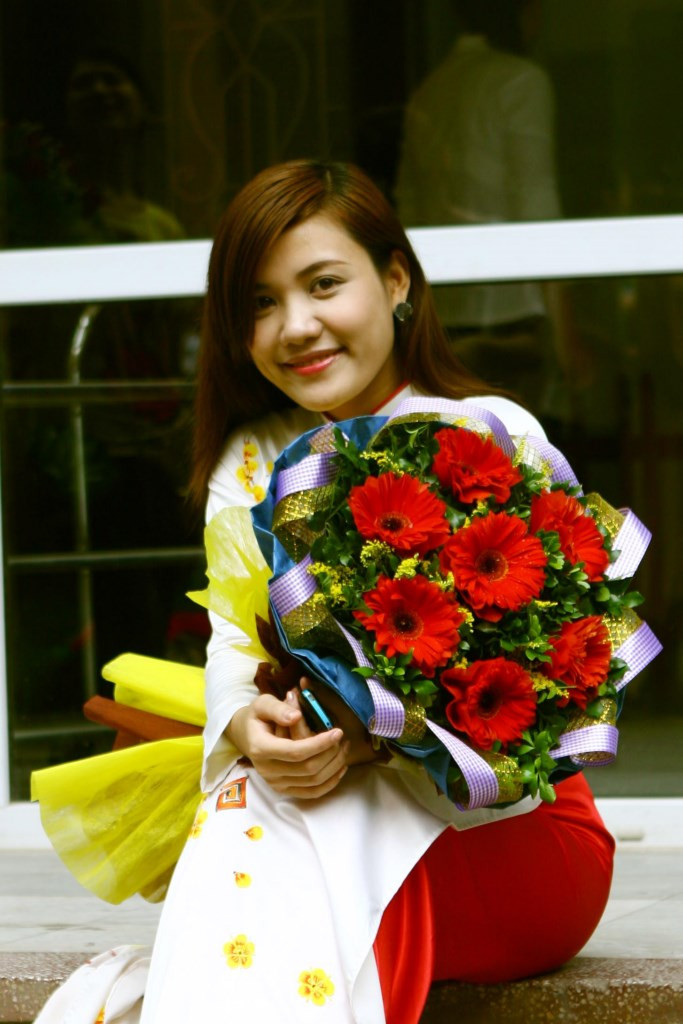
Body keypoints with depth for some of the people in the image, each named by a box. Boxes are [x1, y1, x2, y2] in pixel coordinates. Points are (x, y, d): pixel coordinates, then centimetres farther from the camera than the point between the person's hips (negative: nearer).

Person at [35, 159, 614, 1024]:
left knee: (281, 840, -34)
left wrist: (372, 736, -28)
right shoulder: (249, 465, 12)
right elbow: (233, 642, 0)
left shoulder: (496, 436, -1)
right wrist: (248, 728, -26)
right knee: (245, 807, -34)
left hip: (508, 831, -3)